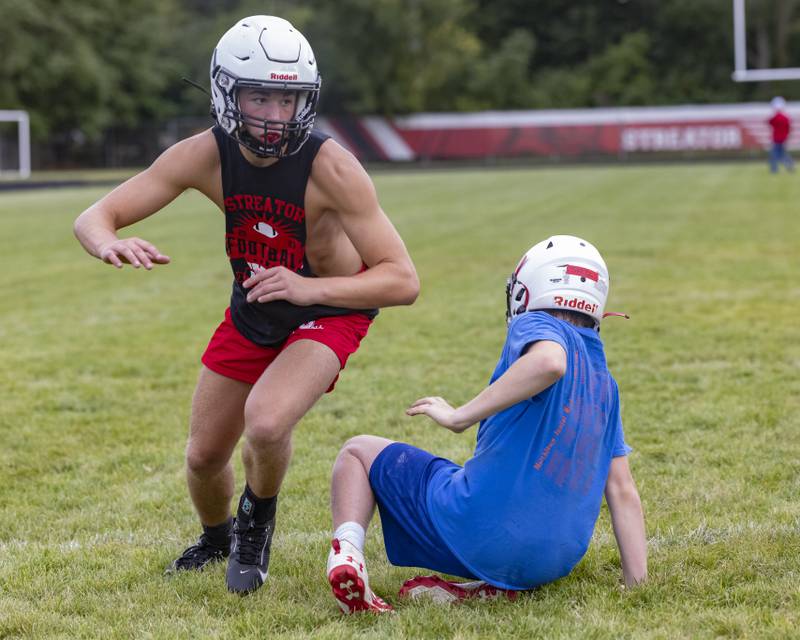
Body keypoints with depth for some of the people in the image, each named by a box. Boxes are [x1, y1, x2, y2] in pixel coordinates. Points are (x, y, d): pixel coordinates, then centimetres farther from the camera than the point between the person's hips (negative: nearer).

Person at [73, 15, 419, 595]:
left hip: (330, 312, -4)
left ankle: (257, 524, 4)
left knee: (265, 423, -30)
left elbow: (403, 281, -33)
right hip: (251, 312, 4)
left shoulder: (330, 167, -32)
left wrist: (308, 288, -47)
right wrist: (111, 244, -46)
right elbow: (94, 218, -20)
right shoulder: (207, 155, -21)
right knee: (204, 456, 12)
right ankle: (217, 538, 48)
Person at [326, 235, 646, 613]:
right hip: (554, 564, 6)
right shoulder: (606, 385, 19)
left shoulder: (535, 325, 0)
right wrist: (637, 583, 16)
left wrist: (461, 416, -21)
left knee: (359, 451, 17)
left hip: (478, 527, -6)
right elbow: (623, 492, 16)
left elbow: (550, 360, -27)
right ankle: (494, 589, 9)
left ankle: (348, 550, -11)